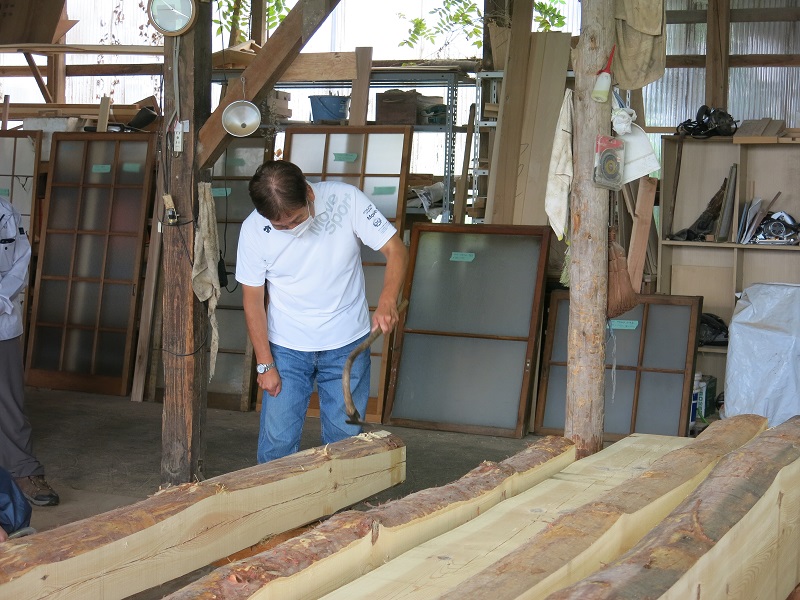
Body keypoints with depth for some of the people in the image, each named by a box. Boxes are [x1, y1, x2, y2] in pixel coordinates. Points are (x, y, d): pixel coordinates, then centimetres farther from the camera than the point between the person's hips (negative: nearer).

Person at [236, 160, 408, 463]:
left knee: (344, 440, 7)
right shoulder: (254, 230, -13)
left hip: (347, 345, 0)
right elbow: (253, 299, -4)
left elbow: (395, 249, -12)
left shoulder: (346, 199, -16)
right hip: (286, 348, 0)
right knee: (277, 442, 0)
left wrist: (387, 301, -29)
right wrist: (265, 364, -5)